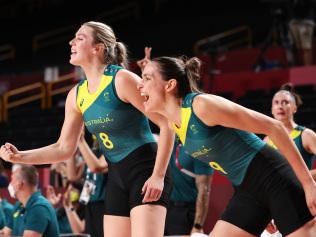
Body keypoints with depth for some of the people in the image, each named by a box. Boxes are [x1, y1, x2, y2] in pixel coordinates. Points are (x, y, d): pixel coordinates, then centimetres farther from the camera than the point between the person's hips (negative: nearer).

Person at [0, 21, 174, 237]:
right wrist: (20, 157, 2)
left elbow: (167, 124, -16)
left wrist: (158, 176, -20)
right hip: (116, 177, 8)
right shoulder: (76, 96, 7)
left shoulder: (122, 79, -15)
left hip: (145, 171, -8)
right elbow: (64, 148, 14)